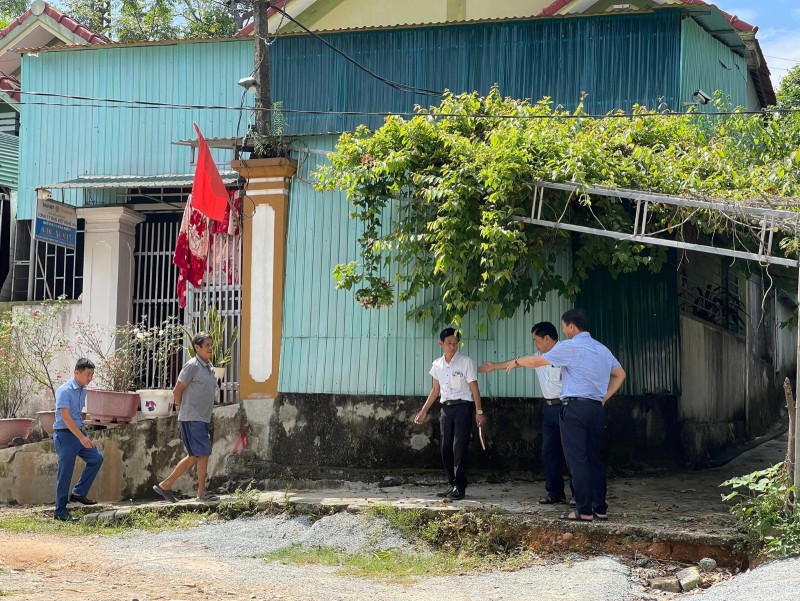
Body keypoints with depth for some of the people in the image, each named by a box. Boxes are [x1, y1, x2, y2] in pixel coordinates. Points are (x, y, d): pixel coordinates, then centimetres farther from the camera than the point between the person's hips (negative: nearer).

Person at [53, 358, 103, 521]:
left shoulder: (83, 390, 10)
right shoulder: (65, 391, -17)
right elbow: (65, 417, -22)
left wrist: (83, 435, 17)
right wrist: (82, 438, -26)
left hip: (79, 432, 8)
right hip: (65, 434, -8)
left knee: (96, 458, 5)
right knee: (65, 473, -5)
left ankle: (78, 493, 14)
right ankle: (60, 511, 2)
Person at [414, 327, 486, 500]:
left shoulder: (465, 362, -6)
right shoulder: (437, 365, 8)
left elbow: (474, 388, -6)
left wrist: (479, 412, -11)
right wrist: (424, 411, 15)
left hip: (463, 407, -5)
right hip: (446, 408, 5)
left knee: (460, 447, -10)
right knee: (446, 448, 6)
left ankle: (460, 487, -6)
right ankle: (453, 485, 15)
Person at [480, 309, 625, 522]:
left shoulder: (569, 347, -6)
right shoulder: (602, 350, 15)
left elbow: (536, 362, -1)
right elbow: (620, 374, 23)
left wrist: (516, 362, 17)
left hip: (574, 407, -7)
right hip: (596, 409, 7)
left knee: (577, 460, -5)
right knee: (594, 458, 11)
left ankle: (584, 511, -6)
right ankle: (600, 508, 12)